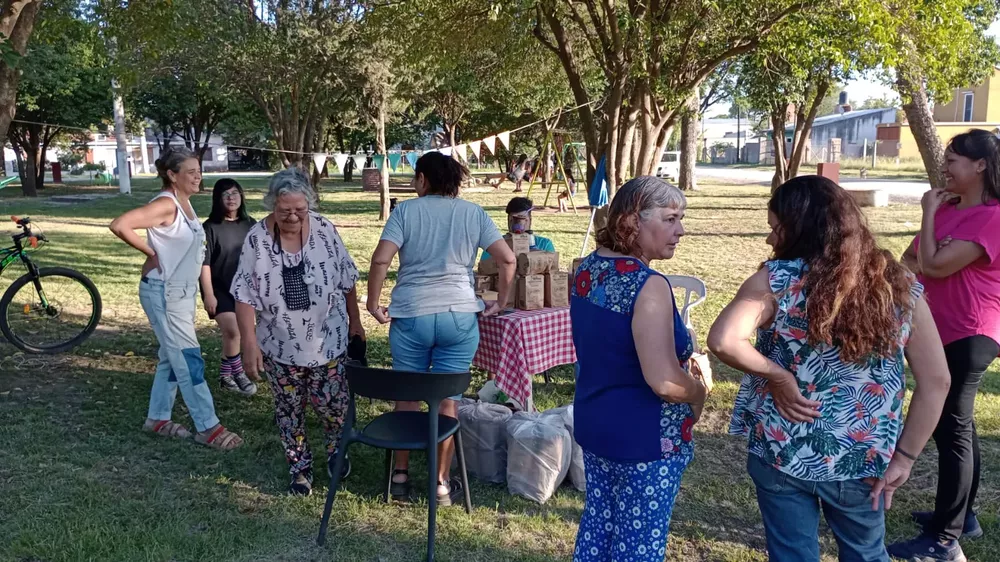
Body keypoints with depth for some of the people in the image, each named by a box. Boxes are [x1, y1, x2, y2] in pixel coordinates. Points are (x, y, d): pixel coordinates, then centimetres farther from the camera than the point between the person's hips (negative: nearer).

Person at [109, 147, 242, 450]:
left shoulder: (185, 203, 7)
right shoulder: (165, 204, -20)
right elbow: (119, 225, -30)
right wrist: (151, 253, -18)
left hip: (183, 291, 9)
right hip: (164, 294, -9)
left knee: (172, 357, 17)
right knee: (189, 360, -4)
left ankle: (158, 418, 30)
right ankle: (208, 427, 4)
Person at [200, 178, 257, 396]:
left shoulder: (250, 225, 2)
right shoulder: (210, 227, -11)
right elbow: (204, 263, -12)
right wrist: (208, 294, -15)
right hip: (219, 289, -4)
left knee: (231, 333, 11)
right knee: (232, 331, -16)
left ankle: (225, 376, 25)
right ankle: (238, 374, 3)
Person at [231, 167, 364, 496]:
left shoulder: (324, 230, -10)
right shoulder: (257, 239, -14)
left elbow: (346, 280, 1)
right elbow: (244, 296, -11)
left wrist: (355, 321, 7)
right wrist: (249, 344, -15)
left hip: (327, 341, 0)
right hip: (280, 346, 0)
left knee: (332, 404, 8)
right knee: (289, 410, 12)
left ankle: (336, 449, 39)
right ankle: (299, 467, 32)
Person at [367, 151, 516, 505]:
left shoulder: (405, 211, 0)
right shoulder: (474, 213, 5)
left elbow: (381, 259, -11)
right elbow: (507, 258, -1)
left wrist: (373, 303, 0)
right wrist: (500, 302, 10)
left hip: (410, 316, 0)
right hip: (459, 316, 1)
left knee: (407, 398, 14)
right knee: (448, 401, 7)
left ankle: (400, 476, 24)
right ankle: (442, 483, 15)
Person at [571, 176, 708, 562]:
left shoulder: (588, 269, 2)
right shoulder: (649, 286, -25)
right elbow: (664, 382, -30)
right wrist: (699, 391, -9)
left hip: (593, 422, 8)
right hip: (644, 438, -8)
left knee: (597, 525, 21)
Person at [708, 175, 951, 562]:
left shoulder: (777, 280, -15)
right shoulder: (899, 286, -4)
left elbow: (722, 341, -30)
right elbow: (936, 381, -3)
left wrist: (778, 376, -15)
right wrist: (904, 457, 2)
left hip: (783, 454, -3)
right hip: (864, 460, 3)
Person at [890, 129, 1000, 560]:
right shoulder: (948, 209, 10)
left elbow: (934, 265, -22)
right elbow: (911, 261, 13)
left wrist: (929, 213, -13)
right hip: (943, 332, 9)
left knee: (951, 430, -7)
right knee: (957, 424, 17)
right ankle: (962, 515, 30)